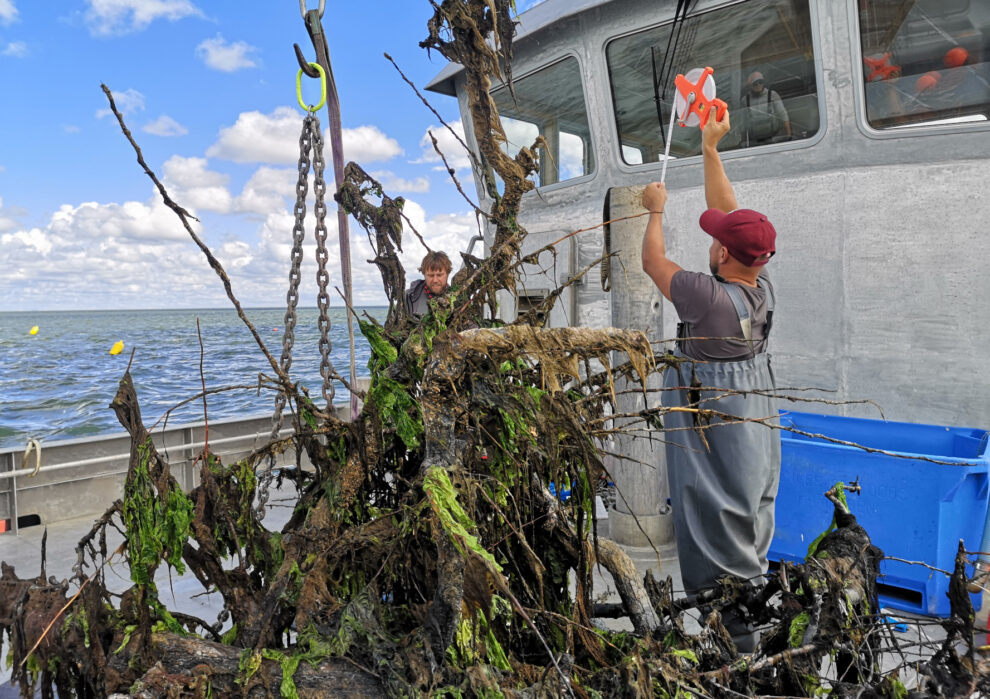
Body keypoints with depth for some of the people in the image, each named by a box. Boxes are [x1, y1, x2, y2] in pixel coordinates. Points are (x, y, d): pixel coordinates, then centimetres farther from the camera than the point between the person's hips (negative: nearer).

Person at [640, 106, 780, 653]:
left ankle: (733, 633, 14)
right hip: (758, 421, 9)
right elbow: (730, 214, 6)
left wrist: (657, 208, 6)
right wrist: (710, 149, 9)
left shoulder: (710, 298, -26)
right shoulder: (762, 289, -4)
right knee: (748, 523, 21)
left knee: (718, 535, 3)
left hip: (713, 432, -8)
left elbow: (653, 262, -10)